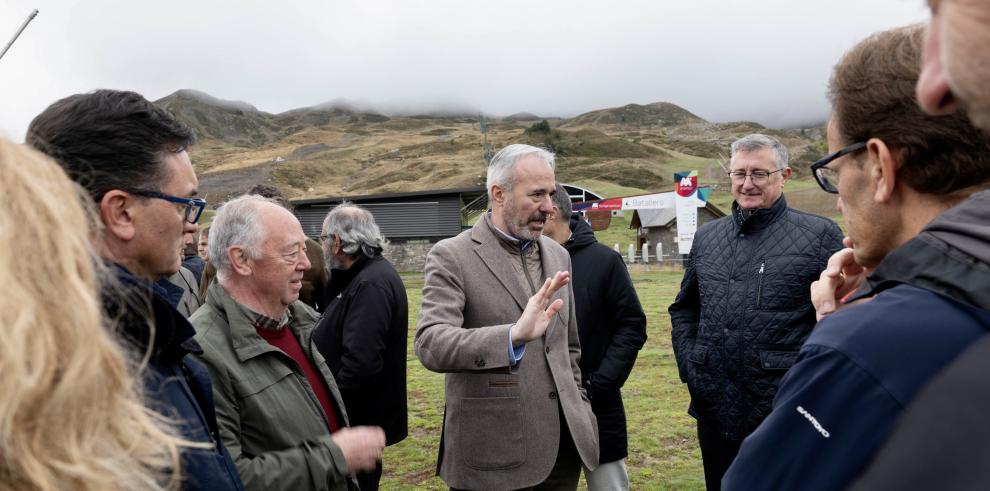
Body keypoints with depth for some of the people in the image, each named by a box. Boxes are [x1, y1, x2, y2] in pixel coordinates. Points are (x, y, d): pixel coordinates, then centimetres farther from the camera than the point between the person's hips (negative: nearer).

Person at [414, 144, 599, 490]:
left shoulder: (558, 255, 10)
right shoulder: (452, 256, -10)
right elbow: (430, 344, -23)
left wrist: (579, 412, 14)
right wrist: (513, 336, -37)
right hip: (493, 451, -5)